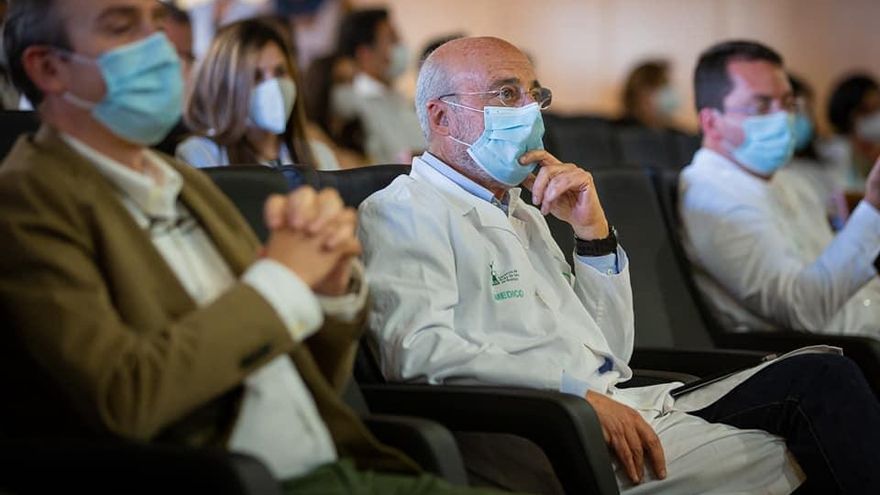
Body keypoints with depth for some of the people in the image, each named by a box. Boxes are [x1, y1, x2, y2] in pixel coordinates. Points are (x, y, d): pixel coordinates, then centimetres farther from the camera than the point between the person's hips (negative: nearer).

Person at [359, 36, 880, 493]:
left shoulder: (522, 213, 25)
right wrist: (578, 392, -21)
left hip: (624, 408, 8)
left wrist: (593, 230, 9)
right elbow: (420, 351, -19)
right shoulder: (402, 210, 0)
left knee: (822, 376, -11)